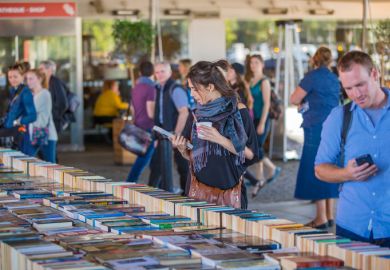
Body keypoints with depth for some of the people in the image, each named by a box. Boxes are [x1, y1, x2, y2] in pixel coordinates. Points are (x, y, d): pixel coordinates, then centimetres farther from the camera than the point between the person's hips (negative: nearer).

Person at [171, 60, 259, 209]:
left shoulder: (238, 111, -6)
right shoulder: (196, 115, 8)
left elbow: (250, 154, -9)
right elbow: (192, 157, 14)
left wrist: (220, 139, -19)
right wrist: (182, 150, -7)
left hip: (229, 189, -4)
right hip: (198, 189, 4)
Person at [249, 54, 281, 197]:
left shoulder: (264, 81, -8)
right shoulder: (250, 81, 13)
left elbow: (267, 103, -13)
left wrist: (262, 123, -18)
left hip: (261, 119, -7)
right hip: (252, 120, 7)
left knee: (256, 150, -12)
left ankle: (273, 169, 9)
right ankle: (260, 180, 15)